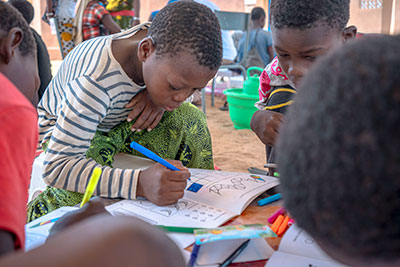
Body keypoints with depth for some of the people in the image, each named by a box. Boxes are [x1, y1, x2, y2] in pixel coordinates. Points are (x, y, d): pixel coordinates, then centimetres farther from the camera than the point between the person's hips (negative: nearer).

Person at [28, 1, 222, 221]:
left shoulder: (164, 42, -24)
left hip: (118, 120, 6)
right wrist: (139, 183, -60)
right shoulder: (95, 83, -43)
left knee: (188, 119, -17)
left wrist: (158, 98, -27)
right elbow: (56, 167, -46)